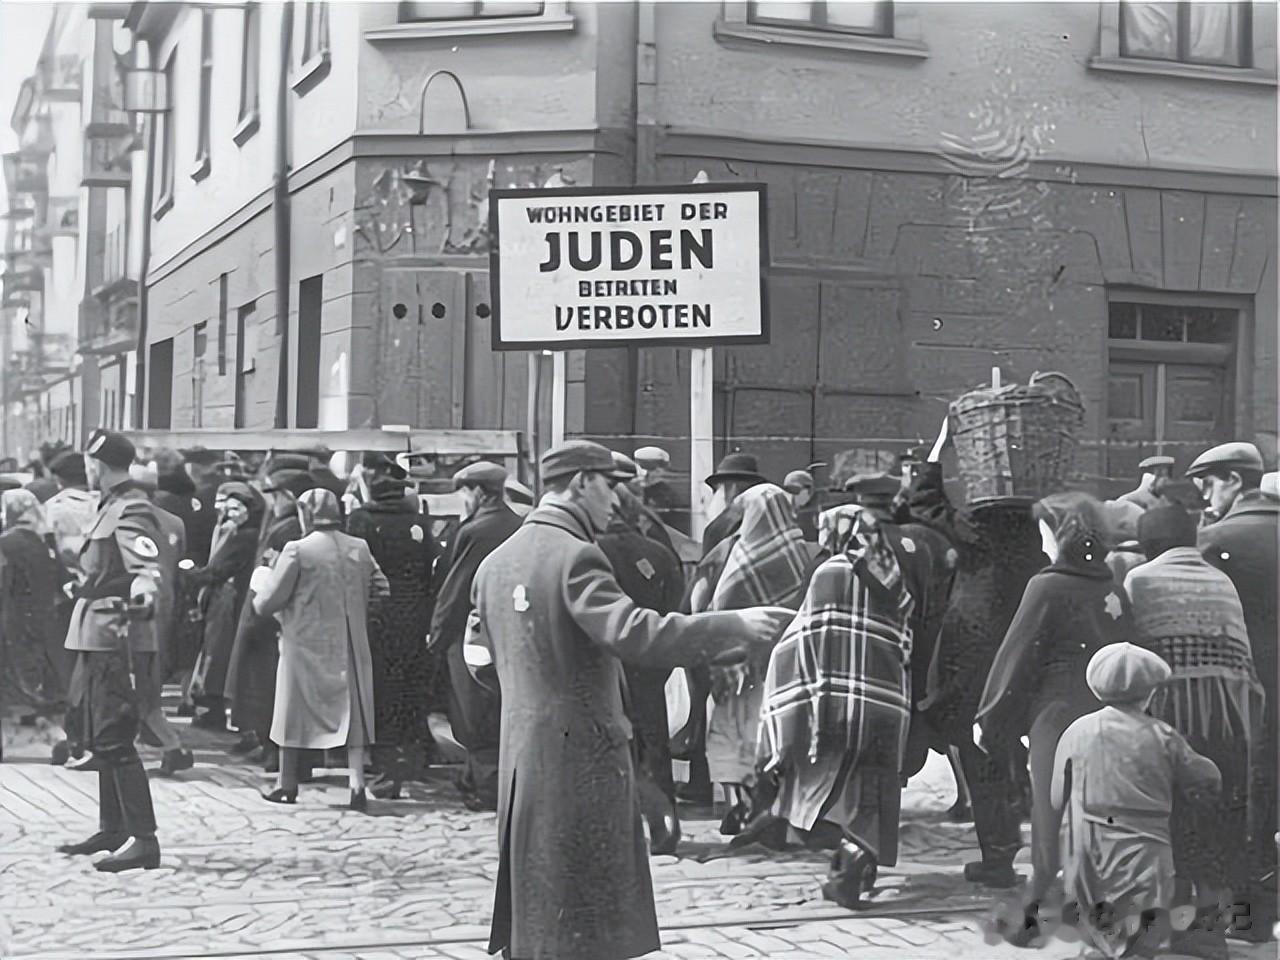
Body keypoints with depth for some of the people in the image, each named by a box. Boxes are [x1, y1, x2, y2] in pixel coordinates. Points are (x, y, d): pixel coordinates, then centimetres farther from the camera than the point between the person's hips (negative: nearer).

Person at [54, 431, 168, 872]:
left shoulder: (131, 512, -15)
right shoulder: (112, 507, 15)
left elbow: (150, 568, -28)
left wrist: (145, 593, -44)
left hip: (117, 639, -10)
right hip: (100, 637, 10)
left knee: (114, 741, -11)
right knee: (102, 739, 17)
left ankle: (144, 840, -10)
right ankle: (112, 831, 27)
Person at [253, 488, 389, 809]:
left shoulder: (297, 551, -11)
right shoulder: (360, 549, 1)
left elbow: (266, 603, -9)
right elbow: (382, 590, 7)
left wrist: (260, 580, 11)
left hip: (306, 645, -3)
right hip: (351, 647, 3)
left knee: (294, 714, 11)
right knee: (354, 714, 6)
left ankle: (288, 784, 20)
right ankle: (357, 784, -4)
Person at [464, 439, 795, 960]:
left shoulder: (495, 562, 10)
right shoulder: (575, 555, -16)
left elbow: (480, 659, 16)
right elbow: (633, 633, -29)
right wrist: (734, 626, -27)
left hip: (521, 755, 8)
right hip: (581, 755, -8)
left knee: (533, 908, 17)